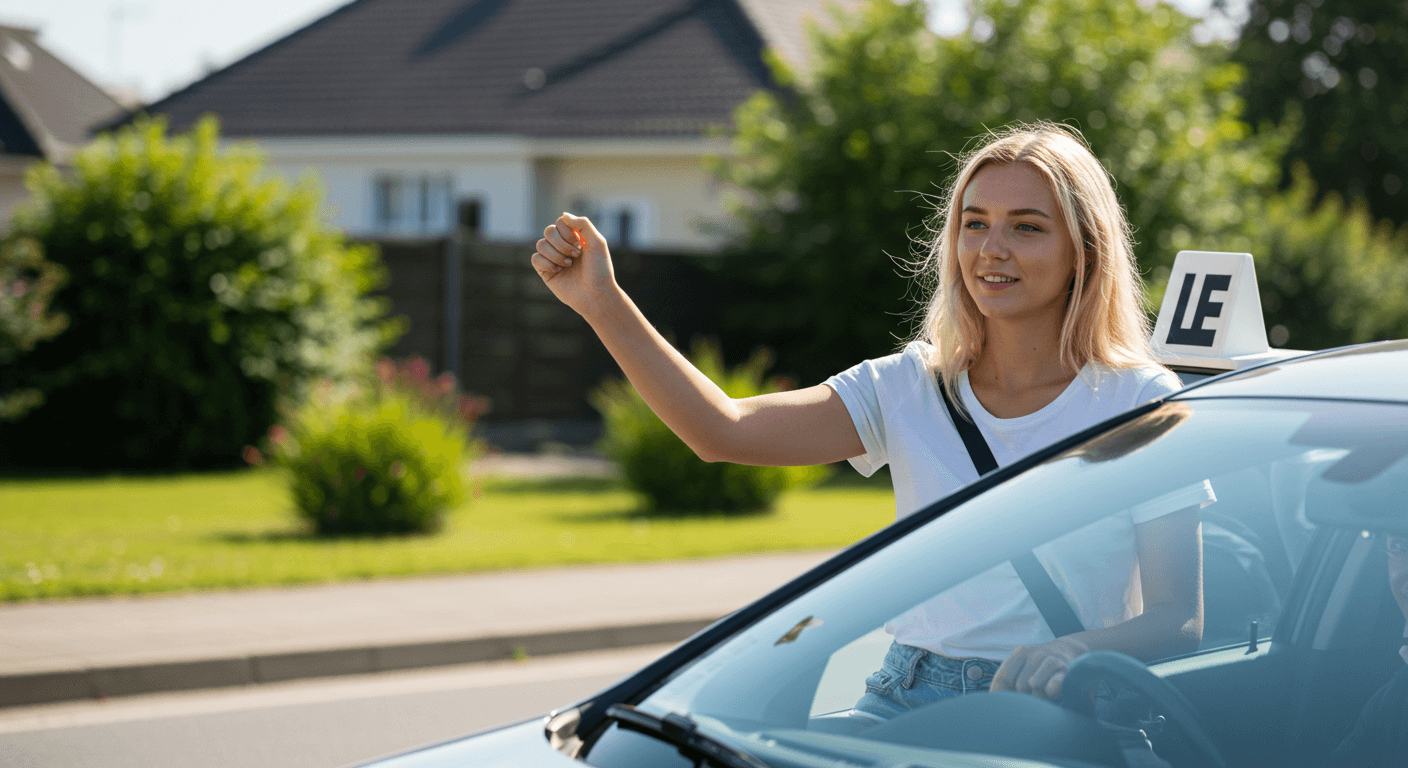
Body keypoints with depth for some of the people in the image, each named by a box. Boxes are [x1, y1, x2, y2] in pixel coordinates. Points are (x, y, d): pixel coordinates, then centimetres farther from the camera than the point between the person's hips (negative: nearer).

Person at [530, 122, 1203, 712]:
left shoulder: (1140, 402, -1)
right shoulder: (909, 389, 9)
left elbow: (1180, 621, -5)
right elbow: (725, 431, -4)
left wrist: (1077, 650, -26)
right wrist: (605, 306, -11)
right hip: (906, 703, 3)